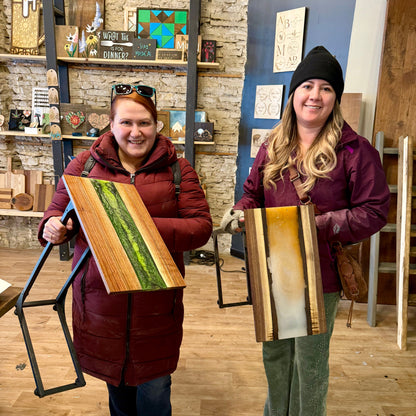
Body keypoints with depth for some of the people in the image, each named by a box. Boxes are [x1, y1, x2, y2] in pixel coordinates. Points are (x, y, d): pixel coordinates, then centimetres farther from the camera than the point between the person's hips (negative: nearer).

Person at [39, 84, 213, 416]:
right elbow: (58, 211, 9)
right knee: (117, 387, 23)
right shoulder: (85, 164, 2)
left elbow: (201, 226, -9)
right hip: (101, 299, 2)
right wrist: (52, 227, -14)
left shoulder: (177, 170, -3)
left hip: (156, 303, -1)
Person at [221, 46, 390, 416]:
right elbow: (254, 193, 13)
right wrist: (240, 212, -8)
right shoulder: (273, 146, 4)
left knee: (310, 360, 13)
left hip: (320, 273, -5)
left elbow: (375, 211, -12)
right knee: (274, 352, 23)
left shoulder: (354, 149, -12)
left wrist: (322, 224, -23)